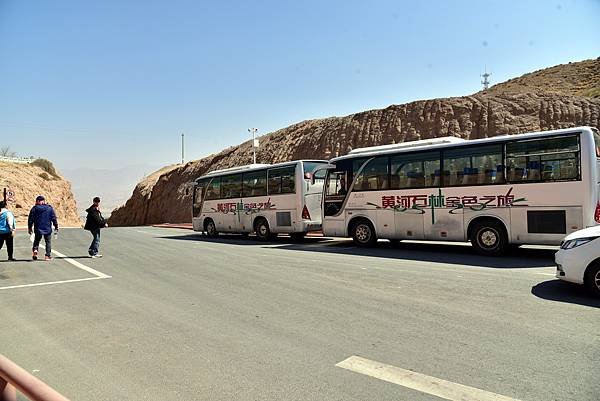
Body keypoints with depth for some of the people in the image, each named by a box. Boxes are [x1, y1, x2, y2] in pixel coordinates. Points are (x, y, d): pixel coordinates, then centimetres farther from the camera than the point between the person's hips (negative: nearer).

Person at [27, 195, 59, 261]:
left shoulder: (34, 209, -1)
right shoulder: (50, 208, -2)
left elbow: (30, 219, 2)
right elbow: (54, 218, -1)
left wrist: (30, 228, 10)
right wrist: (56, 226, 8)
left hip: (38, 229, 1)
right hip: (47, 229, -1)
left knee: (36, 241, 19)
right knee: (48, 242, 7)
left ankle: (35, 250, -6)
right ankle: (48, 255, 5)